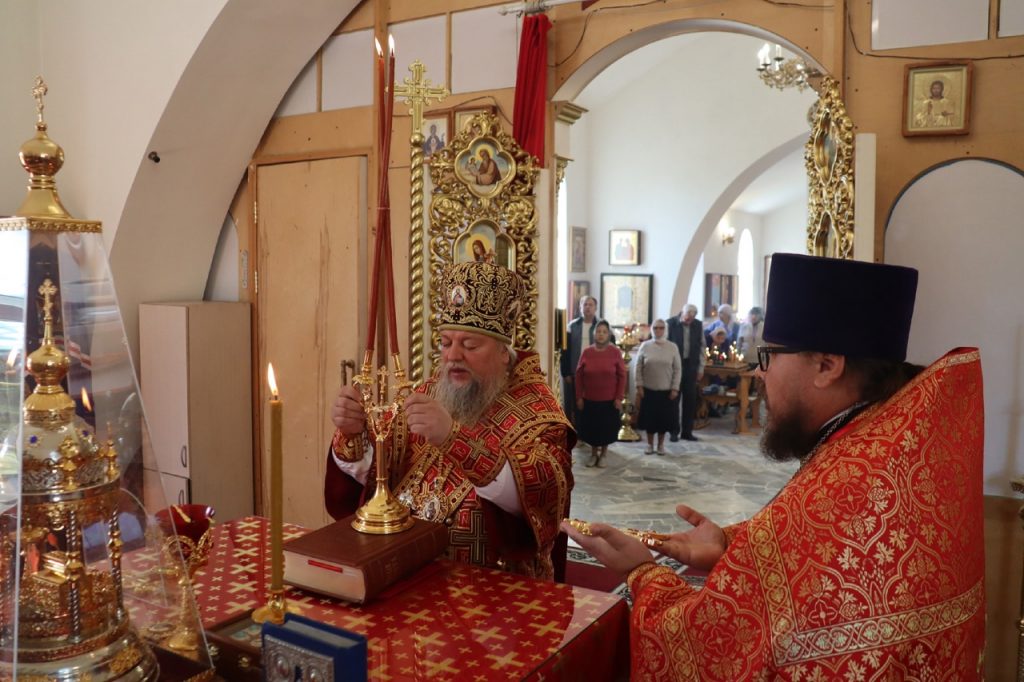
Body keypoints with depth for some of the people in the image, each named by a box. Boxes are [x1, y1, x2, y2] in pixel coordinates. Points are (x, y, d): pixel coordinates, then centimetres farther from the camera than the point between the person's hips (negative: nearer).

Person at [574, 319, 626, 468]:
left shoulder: (615, 352, -6)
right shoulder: (586, 352, -3)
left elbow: (622, 376, -4)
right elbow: (579, 376, 2)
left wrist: (619, 397, -8)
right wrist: (579, 397, -1)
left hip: (609, 400, -1)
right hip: (589, 399, 1)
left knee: (607, 428, 9)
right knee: (591, 427, 10)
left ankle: (603, 454, 27)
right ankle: (594, 454, 28)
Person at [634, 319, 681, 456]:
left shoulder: (672, 347, -1)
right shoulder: (645, 346, -1)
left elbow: (677, 369, 0)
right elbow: (639, 368, 1)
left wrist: (675, 388, -5)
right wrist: (639, 386, -4)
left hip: (666, 390, 0)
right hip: (648, 390, 0)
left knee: (664, 418, 7)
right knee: (649, 417, 6)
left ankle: (661, 444, 23)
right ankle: (650, 444, 21)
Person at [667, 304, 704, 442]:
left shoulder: (698, 325, 4)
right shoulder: (671, 324, -8)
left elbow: (701, 346, 8)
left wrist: (701, 368, 6)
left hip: (691, 366, 3)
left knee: (690, 400, 5)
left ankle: (687, 431, 14)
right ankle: (674, 432, 12)